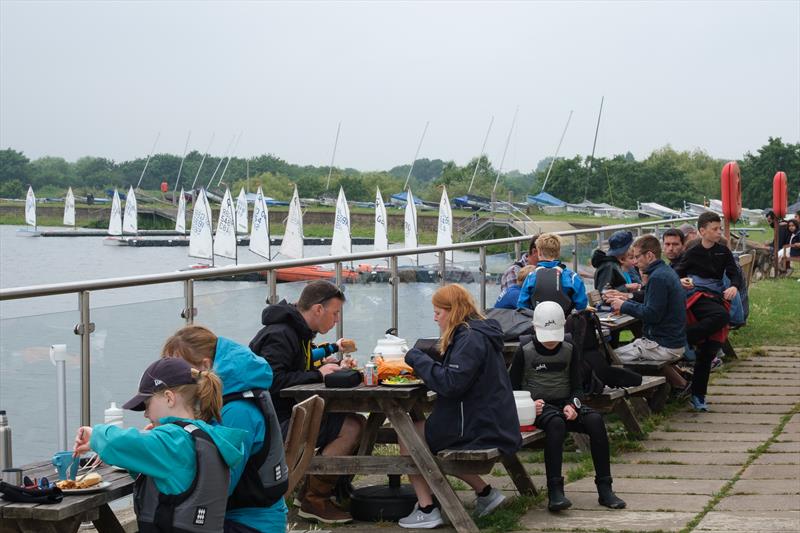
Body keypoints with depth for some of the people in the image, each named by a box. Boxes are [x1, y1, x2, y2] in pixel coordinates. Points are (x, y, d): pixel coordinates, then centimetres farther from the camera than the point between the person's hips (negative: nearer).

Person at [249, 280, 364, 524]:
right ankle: (315, 500, -12)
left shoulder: (297, 332, 17)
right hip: (275, 423, -11)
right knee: (351, 428, -22)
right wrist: (318, 374, -20)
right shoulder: (280, 335, -17)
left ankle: (311, 489, 8)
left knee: (356, 421, 3)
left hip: (290, 414, 11)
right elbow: (272, 381, -27)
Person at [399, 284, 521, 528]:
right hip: (490, 424, 10)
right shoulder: (475, 333, 14)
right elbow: (453, 375, 18)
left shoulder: (470, 339, -18)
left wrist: (418, 359, -16)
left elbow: (450, 383, -25)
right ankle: (485, 492, 21)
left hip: (479, 430, -10)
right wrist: (422, 364, 4)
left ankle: (426, 510, -5)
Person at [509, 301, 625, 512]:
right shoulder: (524, 352, 0)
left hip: (565, 404, 3)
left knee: (596, 420, -28)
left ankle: (604, 489, -26)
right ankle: (555, 492, -42)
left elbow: (577, 387, 11)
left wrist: (572, 405, -12)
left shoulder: (569, 351, 9)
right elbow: (512, 389, 4)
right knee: (556, 423, -38)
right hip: (538, 407, -3)